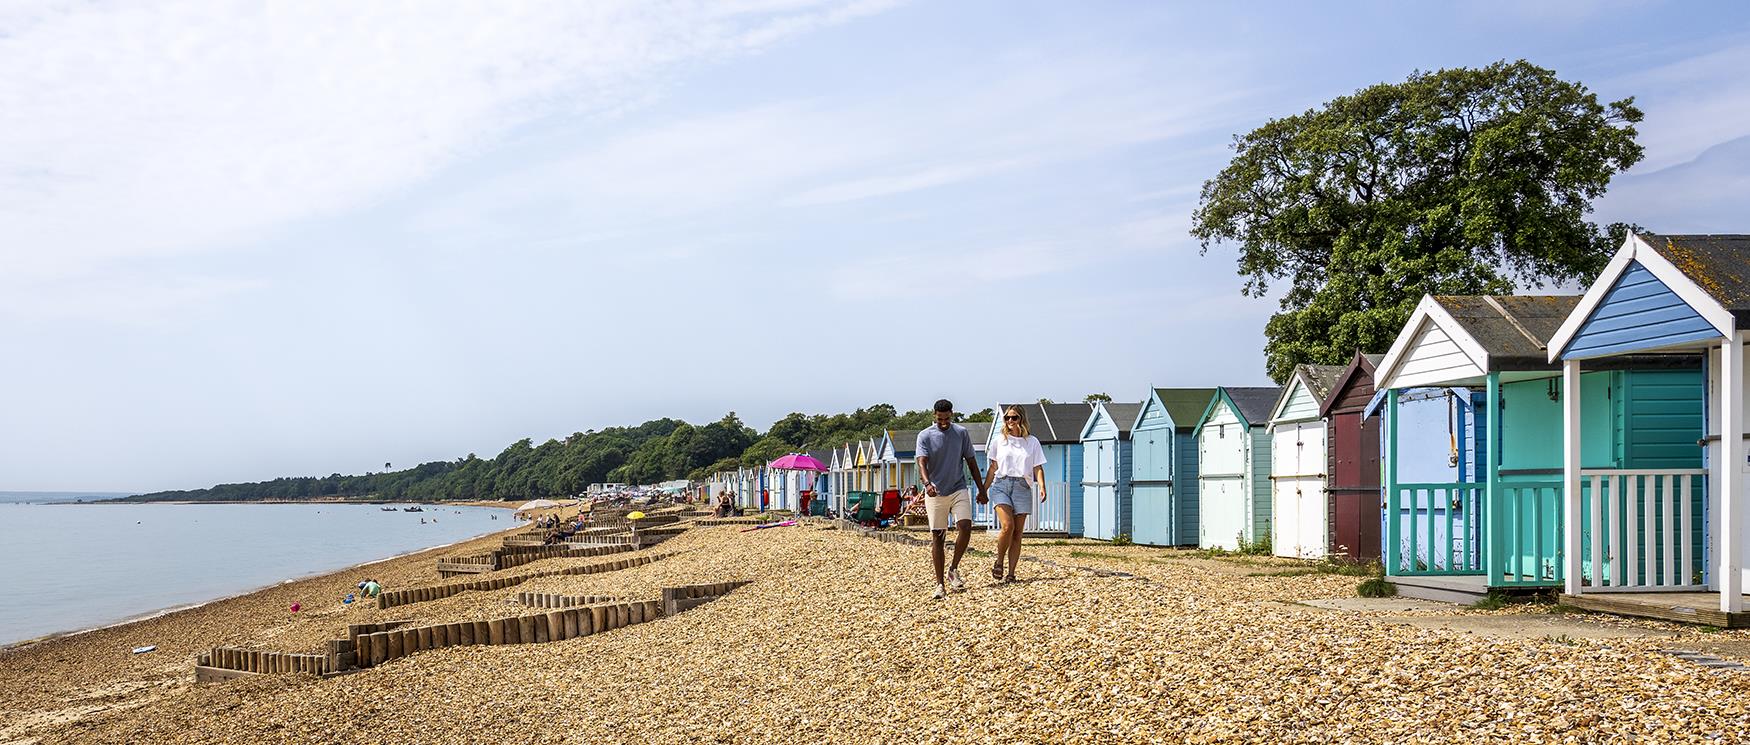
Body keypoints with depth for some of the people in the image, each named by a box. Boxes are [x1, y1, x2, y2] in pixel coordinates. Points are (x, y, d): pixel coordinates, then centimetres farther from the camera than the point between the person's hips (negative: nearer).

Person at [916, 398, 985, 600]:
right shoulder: (925, 436, -2)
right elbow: (922, 462, -15)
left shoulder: (962, 433, 6)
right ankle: (940, 584, 4)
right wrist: (927, 483, -34)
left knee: (966, 526, -17)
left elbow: (971, 462, 12)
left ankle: (953, 570, 4)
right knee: (937, 537, -1)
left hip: (958, 489, 2)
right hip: (935, 492, -2)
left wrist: (981, 490, 11)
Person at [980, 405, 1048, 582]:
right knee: (1007, 525, -19)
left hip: (1022, 487, 1)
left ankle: (1011, 573, 3)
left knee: (1017, 533, -1)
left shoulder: (1032, 442, 9)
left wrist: (1042, 487, -11)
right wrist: (983, 490, 13)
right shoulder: (999, 441, 11)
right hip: (1001, 484, 0)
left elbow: (1038, 468, 6)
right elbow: (993, 468, 16)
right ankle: (998, 563, -1)